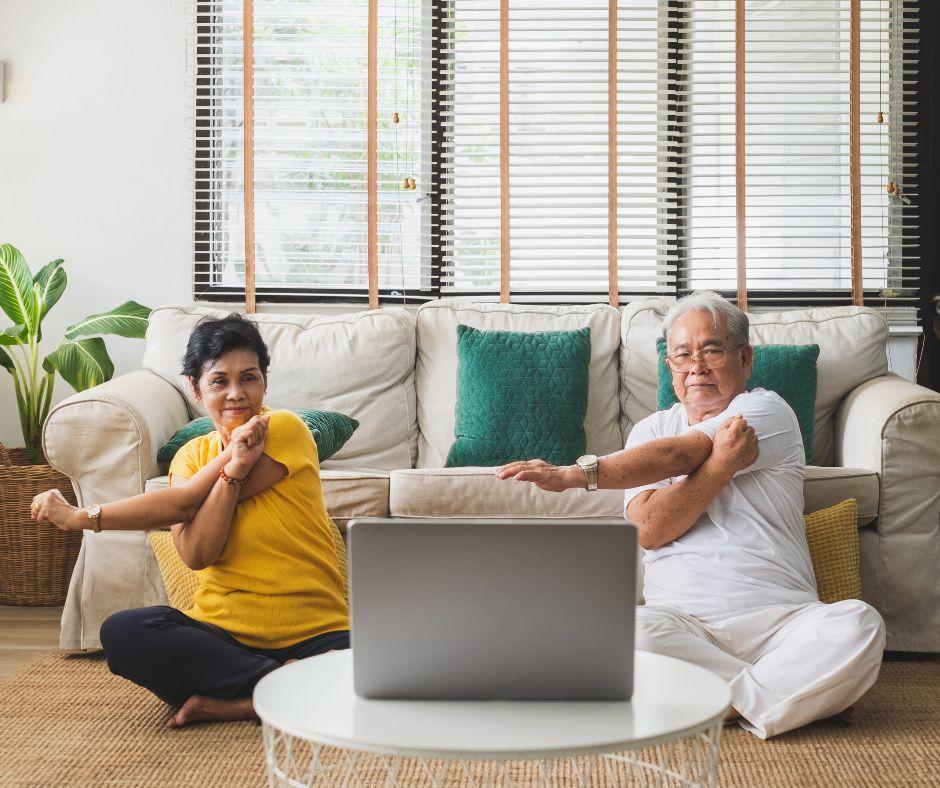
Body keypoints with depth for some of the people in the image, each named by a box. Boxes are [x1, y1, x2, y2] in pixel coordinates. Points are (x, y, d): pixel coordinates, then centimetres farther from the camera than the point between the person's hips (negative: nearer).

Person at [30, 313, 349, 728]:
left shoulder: (286, 429, -4)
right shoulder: (191, 456, 10)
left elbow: (185, 504, -9)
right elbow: (195, 555, -9)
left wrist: (82, 516, -1)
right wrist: (233, 467, -18)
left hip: (312, 632, -4)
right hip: (223, 632, 4)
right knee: (121, 633, -25)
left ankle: (228, 702, -20)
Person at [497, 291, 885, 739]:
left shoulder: (767, 411, 7)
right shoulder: (651, 429, 17)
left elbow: (677, 456, -10)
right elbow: (648, 530, -1)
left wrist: (575, 475, -15)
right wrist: (721, 464, -12)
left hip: (780, 617, -1)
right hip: (681, 616, 2)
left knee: (859, 626, -30)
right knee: (629, 632, -33)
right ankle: (790, 693, -20)